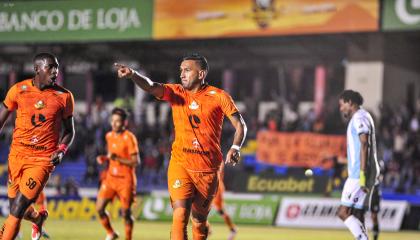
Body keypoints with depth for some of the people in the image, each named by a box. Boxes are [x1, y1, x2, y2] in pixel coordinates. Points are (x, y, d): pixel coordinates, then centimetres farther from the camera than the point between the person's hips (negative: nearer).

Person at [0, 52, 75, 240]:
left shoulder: (64, 96, -2)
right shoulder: (18, 90, -1)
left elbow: (69, 131, 9)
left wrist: (61, 150, -10)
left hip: (43, 159, -3)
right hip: (17, 154, 3)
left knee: (16, 212, -12)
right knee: (18, 209, 12)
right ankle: (39, 218, 46)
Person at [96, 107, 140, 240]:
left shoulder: (129, 138, -12)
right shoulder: (109, 136, 9)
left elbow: (136, 162, -15)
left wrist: (118, 159, -26)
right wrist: (104, 158, 3)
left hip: (125, 180, -6)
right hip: (110, 178, 6)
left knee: (126, 212, -3)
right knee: (99, 208, -2)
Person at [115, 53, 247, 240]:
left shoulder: (219, 97, -2)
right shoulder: (176, 93, 3)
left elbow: (240, 125, -2)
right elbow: (152, 87, -15)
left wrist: (235, 147, -21)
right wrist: (133, 75, -35)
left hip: (207, 169, 0)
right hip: (180, 164, 0)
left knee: (199, 220, 13)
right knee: (180, 214, -19)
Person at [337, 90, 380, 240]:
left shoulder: (359, 118, -10)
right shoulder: (360, 117, 21)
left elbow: (364, 145, -19)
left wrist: (362, 174, -24)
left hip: (358, 175, -10)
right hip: (358, 175, 10)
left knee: (343, 212, -12)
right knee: (356, 214, 8)